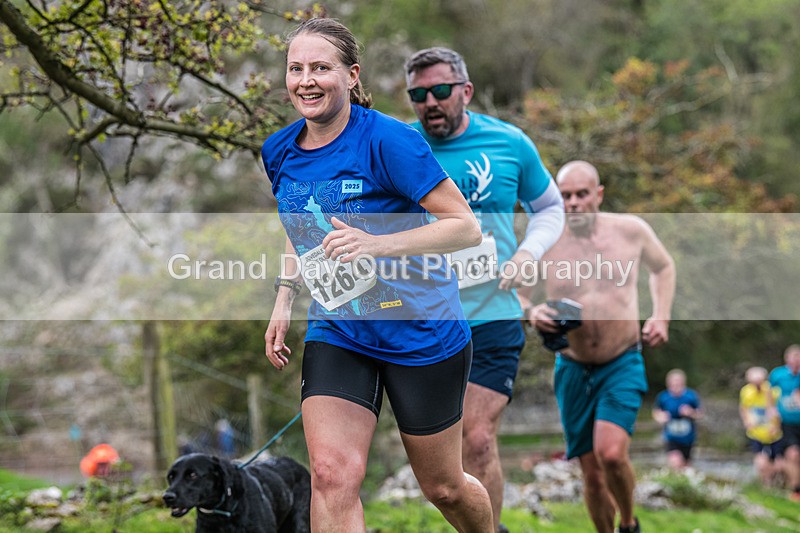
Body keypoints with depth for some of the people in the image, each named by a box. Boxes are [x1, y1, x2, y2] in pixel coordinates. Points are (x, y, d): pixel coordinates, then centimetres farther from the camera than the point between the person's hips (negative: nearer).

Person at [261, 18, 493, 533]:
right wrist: (284, 301, 9)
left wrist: (377, 244, -32)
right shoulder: (280, 152, 1)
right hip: (336, 334, 4)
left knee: (443, 488, 11)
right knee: (332, 475, -16)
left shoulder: (388, 140, -19)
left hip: (423, 333, -4)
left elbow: (466, 226, -20)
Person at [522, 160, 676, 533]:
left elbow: (663, 267, 16)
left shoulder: (631, 231, -5)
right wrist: (531, 313, -17)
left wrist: (661, 317, 3)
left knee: (611, 453, -22)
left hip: (623, 365, -1)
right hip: (573, 369, 1)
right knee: (592, 474, 4)